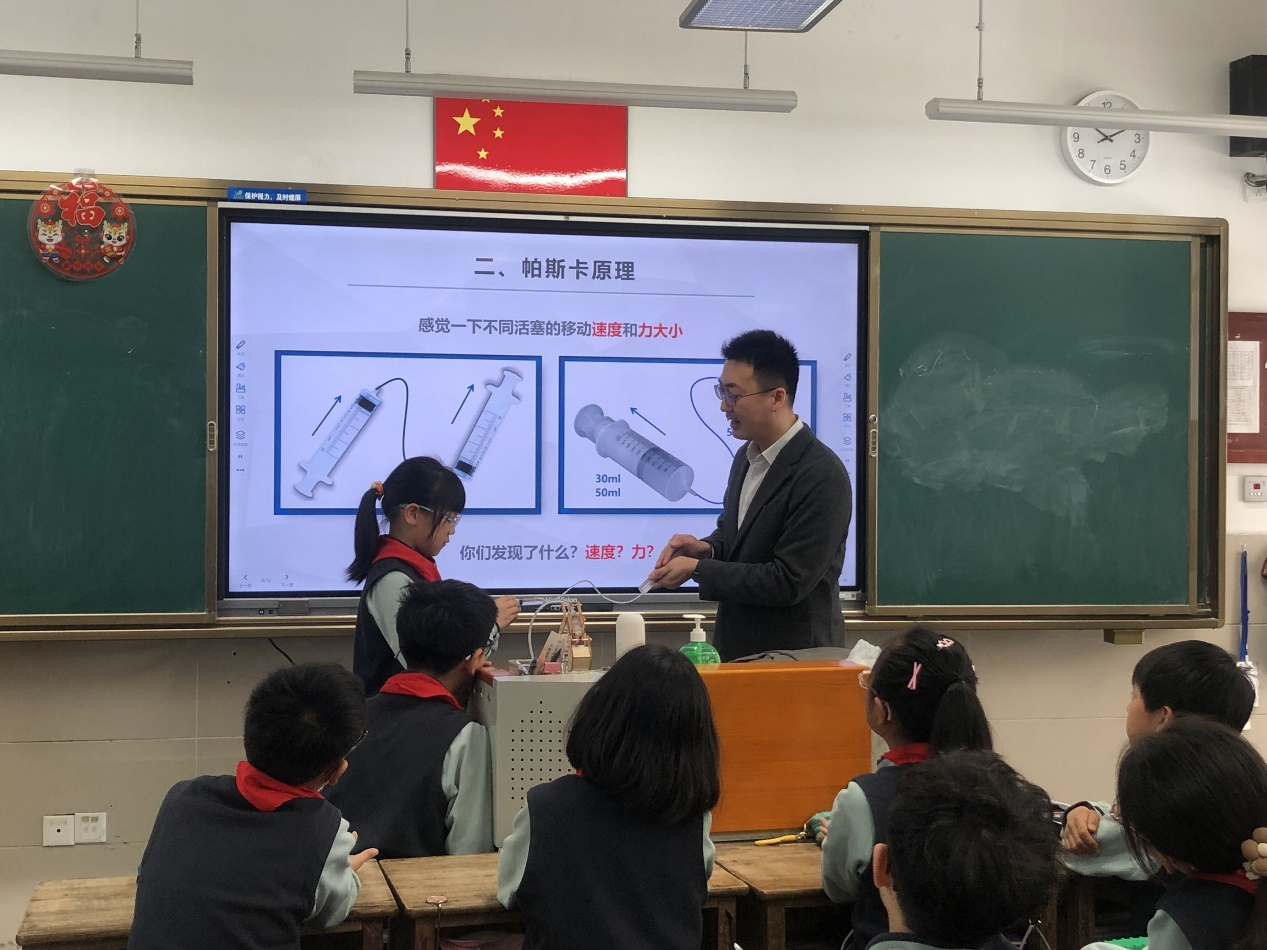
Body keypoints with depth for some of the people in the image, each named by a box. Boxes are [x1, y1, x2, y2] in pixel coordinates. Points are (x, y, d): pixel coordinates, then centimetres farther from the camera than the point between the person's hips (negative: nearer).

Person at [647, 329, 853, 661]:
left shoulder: (822, 477, -21)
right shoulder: (747, 456, 5)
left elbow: (788, 582, -23)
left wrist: (696, 569, -18)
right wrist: (705, 548, -3)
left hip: (795, 656, -7)